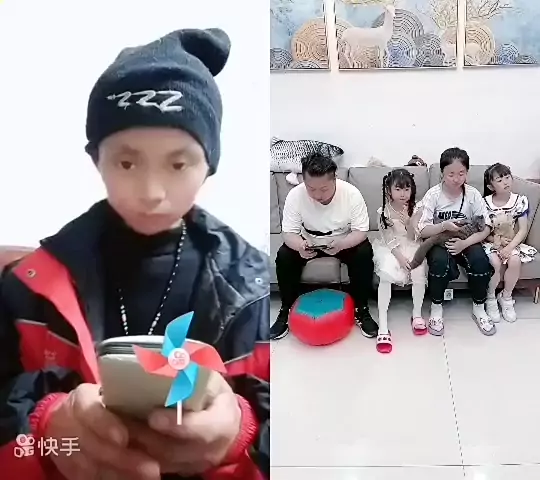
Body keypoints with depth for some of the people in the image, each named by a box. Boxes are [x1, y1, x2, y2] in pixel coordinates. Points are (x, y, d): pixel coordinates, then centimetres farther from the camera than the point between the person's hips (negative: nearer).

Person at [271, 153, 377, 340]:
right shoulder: (295, 195, -24)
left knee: (364, 254, -28)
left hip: (344, 242, -1)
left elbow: (361, 231, -23)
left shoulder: (351, 194, -26)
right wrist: (300, 246, -43)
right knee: (284, 257, -23)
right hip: (308, 243, 1)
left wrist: (341, 244, -44)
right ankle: (286, 310, -4)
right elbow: (289, 232, -19)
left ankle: (361, 309, -10)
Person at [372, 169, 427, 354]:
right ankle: (383, 327, -30)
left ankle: (417, 314, -5)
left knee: (419, 270, -29)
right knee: (386, 273, -31)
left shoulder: (415, 210, -4)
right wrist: (399, 256, -22)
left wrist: (409, 221, -22)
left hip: (410, 246, 2)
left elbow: (412, 238, -5)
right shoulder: (384, 211, -8)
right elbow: (388, 239, -10)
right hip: (388, 248, -2)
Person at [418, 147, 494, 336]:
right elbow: (423, 230, -15)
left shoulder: (473, 194, -9)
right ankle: (436, 309, -11)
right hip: (438, 241, -2)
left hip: (466, 241, 2)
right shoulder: (433, 195, -13)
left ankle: (479, 308, -3)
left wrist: (465, 243, -25)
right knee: (440, 260, -34)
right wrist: (444, 226, -34)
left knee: (480, 260, -28)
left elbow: (485, 228, -9)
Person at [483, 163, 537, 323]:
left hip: (511, 242, 2)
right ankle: (490, 298, -5)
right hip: (489, 242, -2)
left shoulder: (520, 201, -5)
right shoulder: (484, 203, -9)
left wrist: (510, 247, -20)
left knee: (515, 260, -29)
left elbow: (523, 230, -5)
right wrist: (497, 241, -20)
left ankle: (506, 297, -3)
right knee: (496, 262, -31)